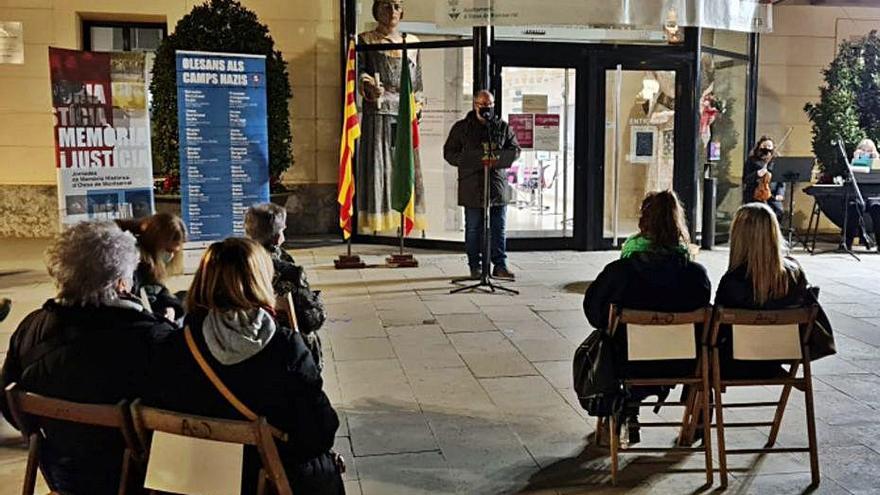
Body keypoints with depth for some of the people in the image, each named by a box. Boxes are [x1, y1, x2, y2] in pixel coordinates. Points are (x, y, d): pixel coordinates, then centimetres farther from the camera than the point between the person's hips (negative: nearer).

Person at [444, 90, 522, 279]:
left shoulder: (503, 127, 11)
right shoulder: (461, 128, 4)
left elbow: (515, 150, 12)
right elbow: (449, 153, 2)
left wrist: (499, 159, -9)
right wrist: (476, 162, -11)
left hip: (498, 185, 2)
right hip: (472, 187, -2)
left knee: (499, 229, 5)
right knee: (473, 229, 3)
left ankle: (500, 265, 13)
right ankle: (475, 266, 12)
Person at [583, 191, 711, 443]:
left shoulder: (618, 271, -20)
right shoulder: (697, 273, -16)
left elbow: (593, 311, -3)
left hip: (632, 367, -2)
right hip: (681, 366, 2)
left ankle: (625, 414, 41)